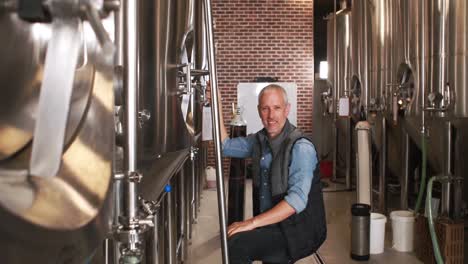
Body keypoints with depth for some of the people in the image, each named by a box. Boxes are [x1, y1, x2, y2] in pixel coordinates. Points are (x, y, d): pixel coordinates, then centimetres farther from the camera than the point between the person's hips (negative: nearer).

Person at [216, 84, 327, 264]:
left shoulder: (301, 147, -18)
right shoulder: (259, 140, 5)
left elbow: (297, 200, -26)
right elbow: (225, 146, 14)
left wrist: (253, 222, -29)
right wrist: (217, 106, 4)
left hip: (299, 231, -7)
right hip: (271, 225, 7)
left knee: (235, 243, -23)